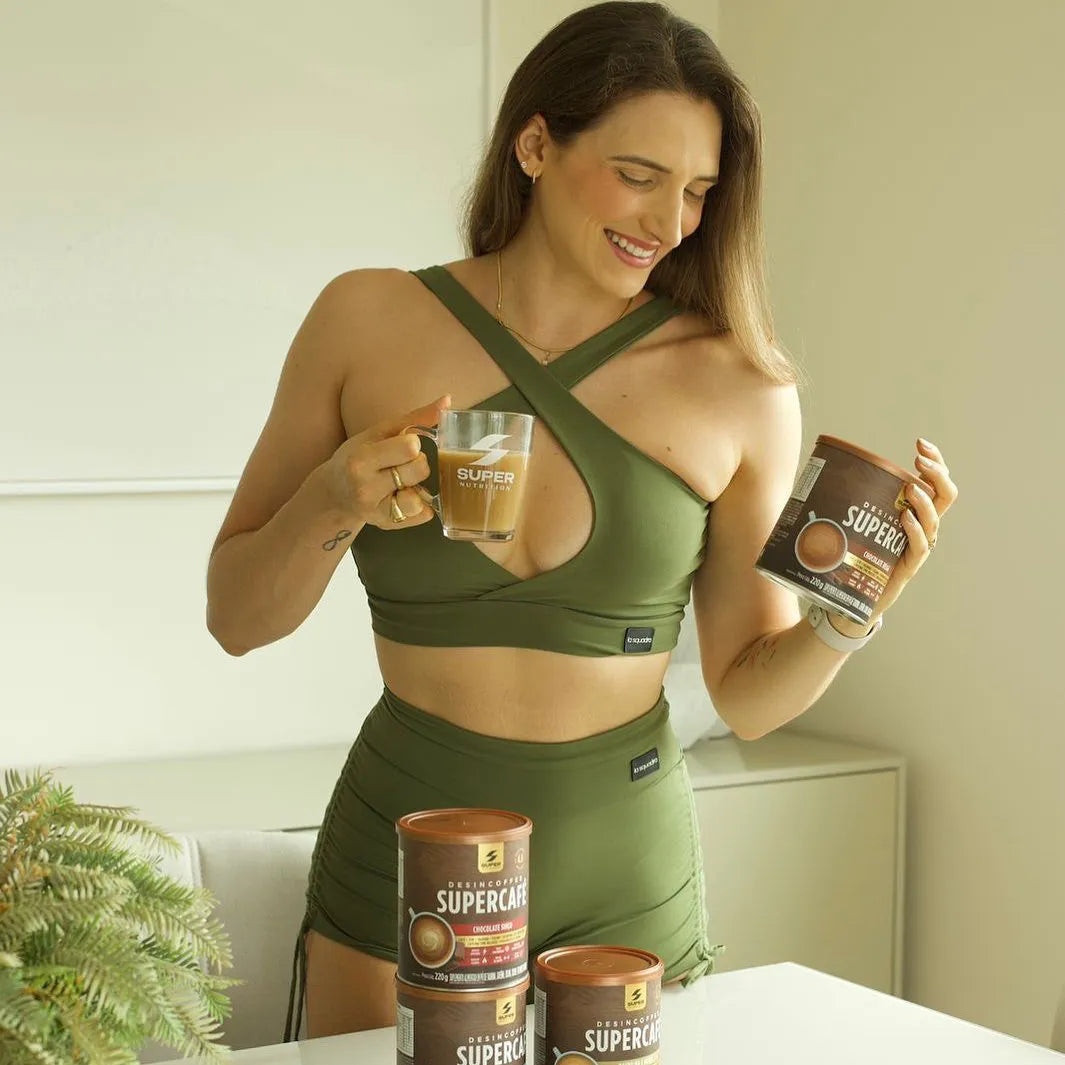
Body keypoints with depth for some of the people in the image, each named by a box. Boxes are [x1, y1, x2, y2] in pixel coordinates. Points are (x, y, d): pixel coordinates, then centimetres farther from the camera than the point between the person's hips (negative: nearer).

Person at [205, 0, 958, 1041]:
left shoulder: (741, 386, -6)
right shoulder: (370, 320, -5)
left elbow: (748, 696, 2)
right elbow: (236, 618, 1)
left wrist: (850, 614, -17)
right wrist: (333, 504, -16)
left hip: (623, 883, 0)